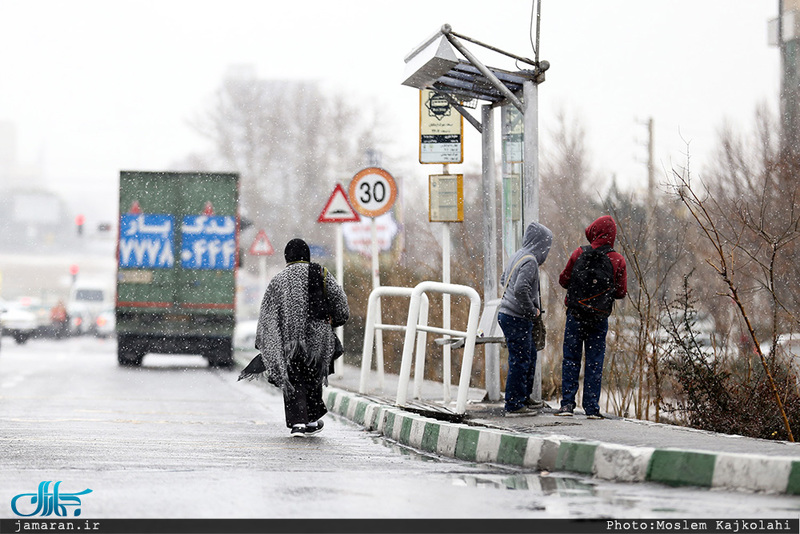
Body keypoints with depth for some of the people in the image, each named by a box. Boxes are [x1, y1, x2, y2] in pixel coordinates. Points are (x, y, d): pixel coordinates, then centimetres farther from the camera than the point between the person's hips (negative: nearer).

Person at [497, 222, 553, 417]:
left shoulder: (518, 256, 11)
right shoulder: (530, 261, -18)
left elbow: (503, 280, 26)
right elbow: (520, 289, -30)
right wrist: (532, 311, -16)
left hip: (507, 314, 10)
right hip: (517, 318, -10)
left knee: (530, 357, 18)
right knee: (520, 361, -3)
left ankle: (524, 399, 25)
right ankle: (514, 406, 1)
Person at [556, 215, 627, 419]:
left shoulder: (579, 253, -5)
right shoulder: (617, 260, -5)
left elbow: (563, 280, 3)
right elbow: (621, 293, 0)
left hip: (575, 314, 0)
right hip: (600, 317, 0)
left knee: (571, 359, 7)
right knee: (595, 363, 5)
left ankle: (567, 403, 0)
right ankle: (592, 408, 3)